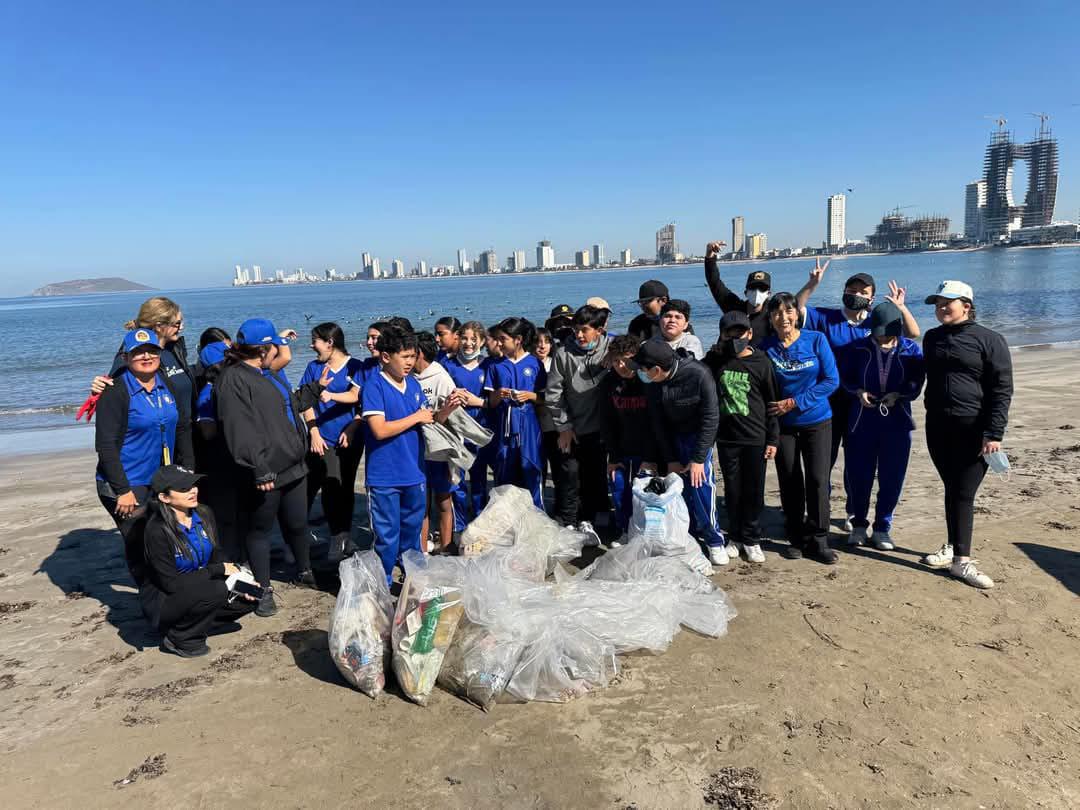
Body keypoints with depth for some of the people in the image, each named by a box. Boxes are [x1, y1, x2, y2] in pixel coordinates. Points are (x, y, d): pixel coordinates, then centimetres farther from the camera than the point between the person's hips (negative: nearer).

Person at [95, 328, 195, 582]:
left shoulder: (166, 384, 6)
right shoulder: (115, 392, -13)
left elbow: (183, 428, 14)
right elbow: (106, 445, -16)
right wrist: (123, 490, -18)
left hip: (162, 481, 6)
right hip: (127, 486, -6)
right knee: (139, 546, 2)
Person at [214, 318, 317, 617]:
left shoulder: (268, 373, 16)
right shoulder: (233, 379, -16)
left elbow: (291, 405, 33)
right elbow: (240, 430, -25)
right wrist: (259, 467, -29)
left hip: (292, 467, 9)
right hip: (264, 474, -9)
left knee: (297, 524, 18)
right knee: (259, 530, 8)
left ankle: (305, 572, 39)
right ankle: (264, 590, 20)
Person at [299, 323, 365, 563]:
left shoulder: (355, 366, 4)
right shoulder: (313, 367, 11)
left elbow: (356, 396, -9)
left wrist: (330, 395, -26)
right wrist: (314, 433, -6)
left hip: (349, 438, -1)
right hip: (322, 439, 1)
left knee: (345, 488, 5)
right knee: (331, 487, -8)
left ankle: (342, 539, 17)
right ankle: (340, 539, 3)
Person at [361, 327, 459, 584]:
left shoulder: (413, 383, 7)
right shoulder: (374, 386, -13)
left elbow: (427, 421, 11)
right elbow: (380, 429, -21)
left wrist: (445, 411, -8)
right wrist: (416, 418, -15)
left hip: (414, 473, 6)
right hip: (385, 477, -6)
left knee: (412, 531, 19)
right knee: (387, 536, 6)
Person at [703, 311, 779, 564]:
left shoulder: (761, 362, -3)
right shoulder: (715, 360, 3)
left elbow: (771, 402, 0)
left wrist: (773, 438, -2)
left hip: (756, 438, -1)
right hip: (726, 437, 2)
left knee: (754, 490, 5)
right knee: (732, 490, 9)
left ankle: (751, 539, 18)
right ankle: (735, 536, 23)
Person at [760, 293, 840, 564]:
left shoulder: (816, 339, -7)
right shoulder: (766, 347, -4)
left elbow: (831, 380, -9)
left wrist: (795, 403, -14)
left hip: (817, 421, -1)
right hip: (783, 424, 1)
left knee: (817, 480, -3)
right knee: (790, 482, 7)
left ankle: (818, 541, 9)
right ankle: (797, 539, 21)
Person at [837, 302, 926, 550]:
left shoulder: (911, 349, 0)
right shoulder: (858, 348, -2)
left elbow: (917, 382, -1)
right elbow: (844, 376, 5)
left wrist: (897, 395, -19)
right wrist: (859, 392, -13)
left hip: (897, 421, 0)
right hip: (863, 420, 0)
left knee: (892, 477, 4)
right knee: (859, 474, 4)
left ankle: (882, 528, 20)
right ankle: (858, 524, 23)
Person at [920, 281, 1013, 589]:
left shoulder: (989, 340, -6)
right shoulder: (932, 338, 11)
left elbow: (1002, 389, -9)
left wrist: (994, 433, -15)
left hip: (974, 431, -5)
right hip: (938, 428, 5)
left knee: (964, 494, -4)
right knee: (952, 491, 12)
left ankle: (961, 559, 2)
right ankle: (953, 548, 22)